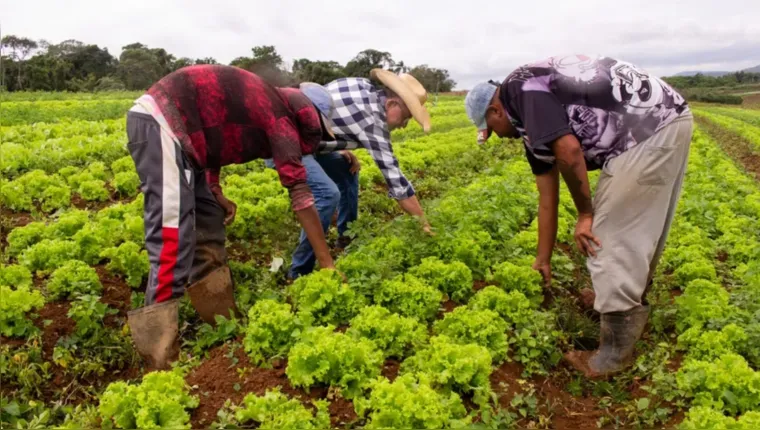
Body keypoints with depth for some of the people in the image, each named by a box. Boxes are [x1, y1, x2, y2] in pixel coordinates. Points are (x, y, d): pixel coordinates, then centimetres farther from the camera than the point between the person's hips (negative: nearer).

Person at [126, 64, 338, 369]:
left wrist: (216, 193, 8)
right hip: (158, 124, -10)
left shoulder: (264, 105, 18)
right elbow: (299, 191, -13)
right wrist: (327, 263, -10)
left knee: (208, 221, 13)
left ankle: (223, 323, 24)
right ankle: (161, 363, -10)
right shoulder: (281, 115, -9)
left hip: (172, 129, 10)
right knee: (174, 242, -15)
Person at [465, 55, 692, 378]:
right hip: (669, 122, 10)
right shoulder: (532, 126, 18)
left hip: (648, 132, -10)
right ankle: (633, 308, 46)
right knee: (640, 229, 24)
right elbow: (548, 197, 21)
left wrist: (585, 214, -9)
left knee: (608, 238, -4)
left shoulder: (522, 89, -8)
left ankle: (615, 354, 10)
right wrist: (543, 261, 26)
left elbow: (569, 151, -22)